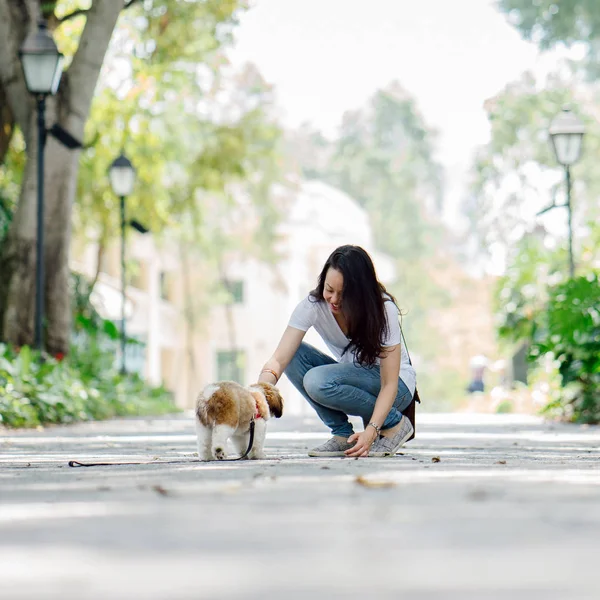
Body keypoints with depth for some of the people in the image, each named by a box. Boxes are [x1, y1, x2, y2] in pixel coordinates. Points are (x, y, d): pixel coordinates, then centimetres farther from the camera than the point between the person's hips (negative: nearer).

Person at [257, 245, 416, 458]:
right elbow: (279, 359, -26)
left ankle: (394, 423, -11)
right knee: (295, 355, -20)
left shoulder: (383, 310, -25)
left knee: (318, 381, -30)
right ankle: (343, 434, -10)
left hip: (398, 386, -5)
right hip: (351, 380, 5)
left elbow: (389, 384, -25)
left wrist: (371, 430, -40)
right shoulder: (313, 305, -18)